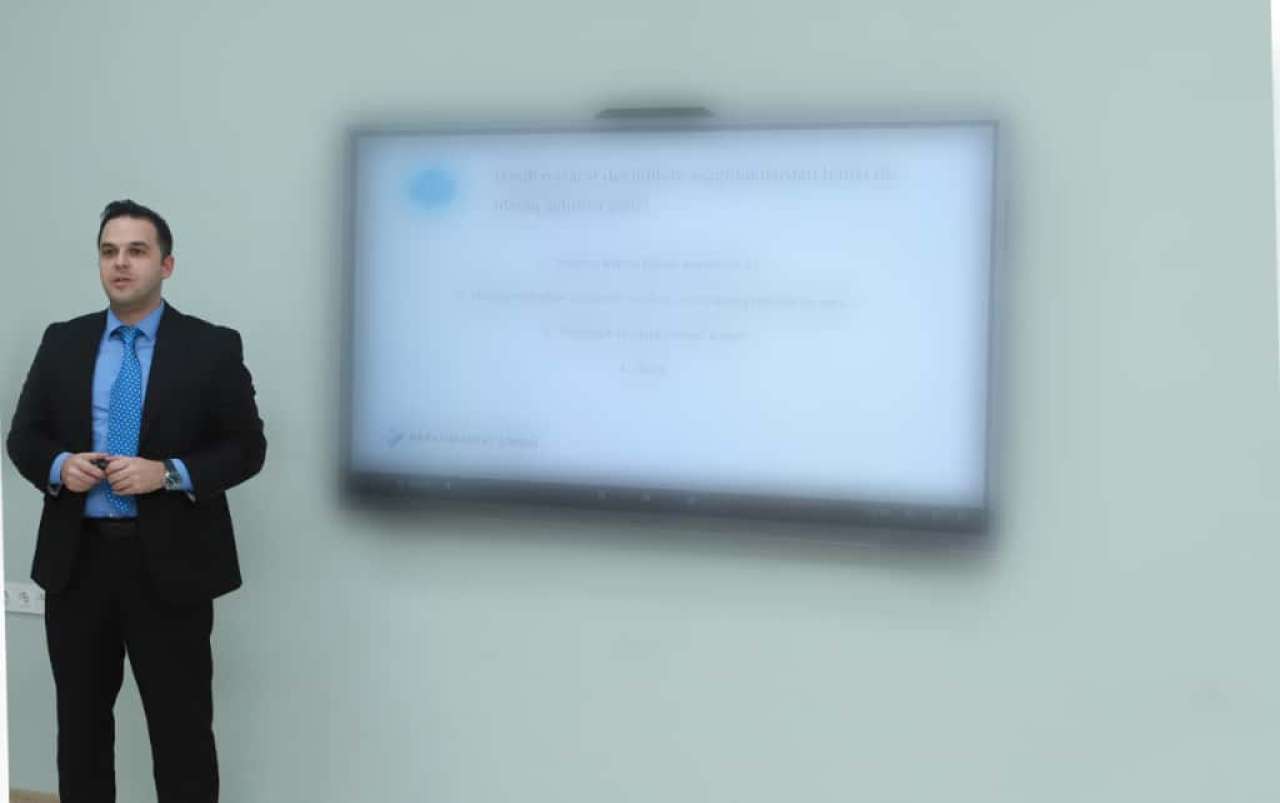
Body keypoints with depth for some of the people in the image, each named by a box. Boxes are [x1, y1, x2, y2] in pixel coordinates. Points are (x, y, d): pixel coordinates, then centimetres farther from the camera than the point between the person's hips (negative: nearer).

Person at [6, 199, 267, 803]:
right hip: (77, 559, 3)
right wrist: (58, 466, -12)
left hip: (169, 562, -3)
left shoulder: (213, 347, -2)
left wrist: (168, 474, -19)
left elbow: (247, 448, -4)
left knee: (182, 728, 5)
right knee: (80, 721, 15)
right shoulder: (61, 342, 8)